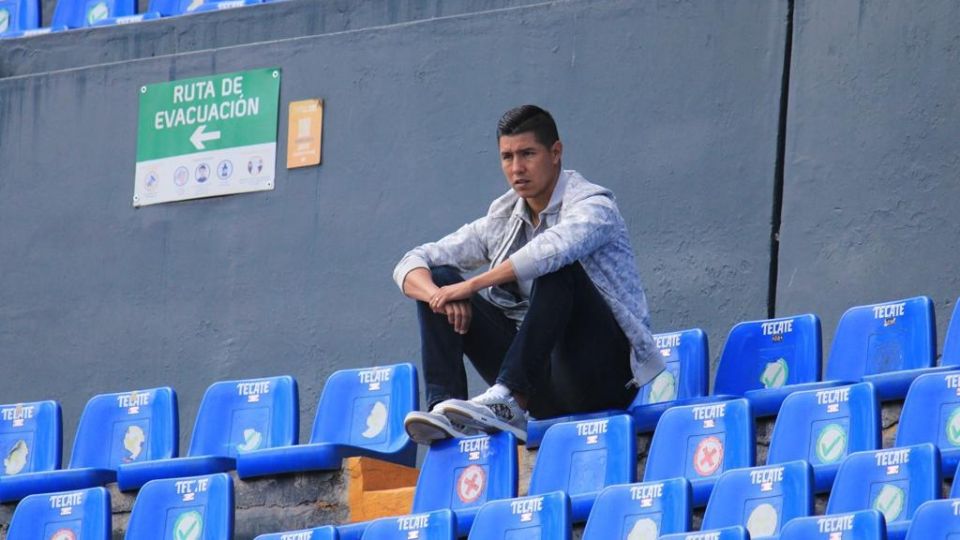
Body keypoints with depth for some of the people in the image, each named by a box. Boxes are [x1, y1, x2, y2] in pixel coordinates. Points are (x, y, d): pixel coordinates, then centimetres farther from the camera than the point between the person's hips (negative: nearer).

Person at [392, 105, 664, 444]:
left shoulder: (593, 206, -8)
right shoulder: (502, 222, 11)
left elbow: (555, 247, -33)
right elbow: (411, 264, 8)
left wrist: (471, 286, -27)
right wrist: (439, 295, -16)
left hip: (607, 375, -6)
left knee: (557, 267, -30)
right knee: (439, 277, -1)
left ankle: (508, 403, -40)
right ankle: (443, 410, -22)